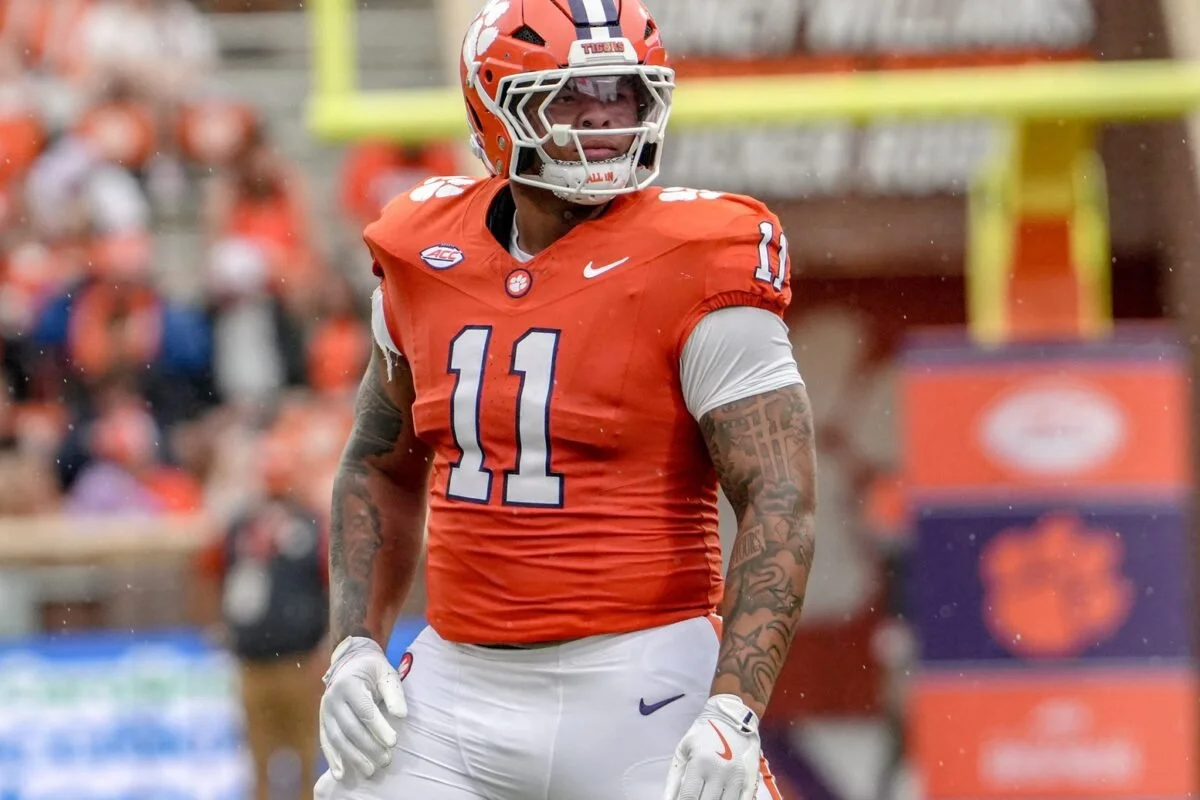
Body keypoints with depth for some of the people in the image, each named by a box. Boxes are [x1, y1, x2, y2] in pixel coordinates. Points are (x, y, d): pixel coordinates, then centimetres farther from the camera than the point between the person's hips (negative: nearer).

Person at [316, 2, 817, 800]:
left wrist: (734, 712, -24)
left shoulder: (691, 268, -9)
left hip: (639, 702, -4)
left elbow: (781, 504, -14)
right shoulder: (427, 261, 6)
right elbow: (380, 467, 21)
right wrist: (356, 647, 8)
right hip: (458, 694, 4)